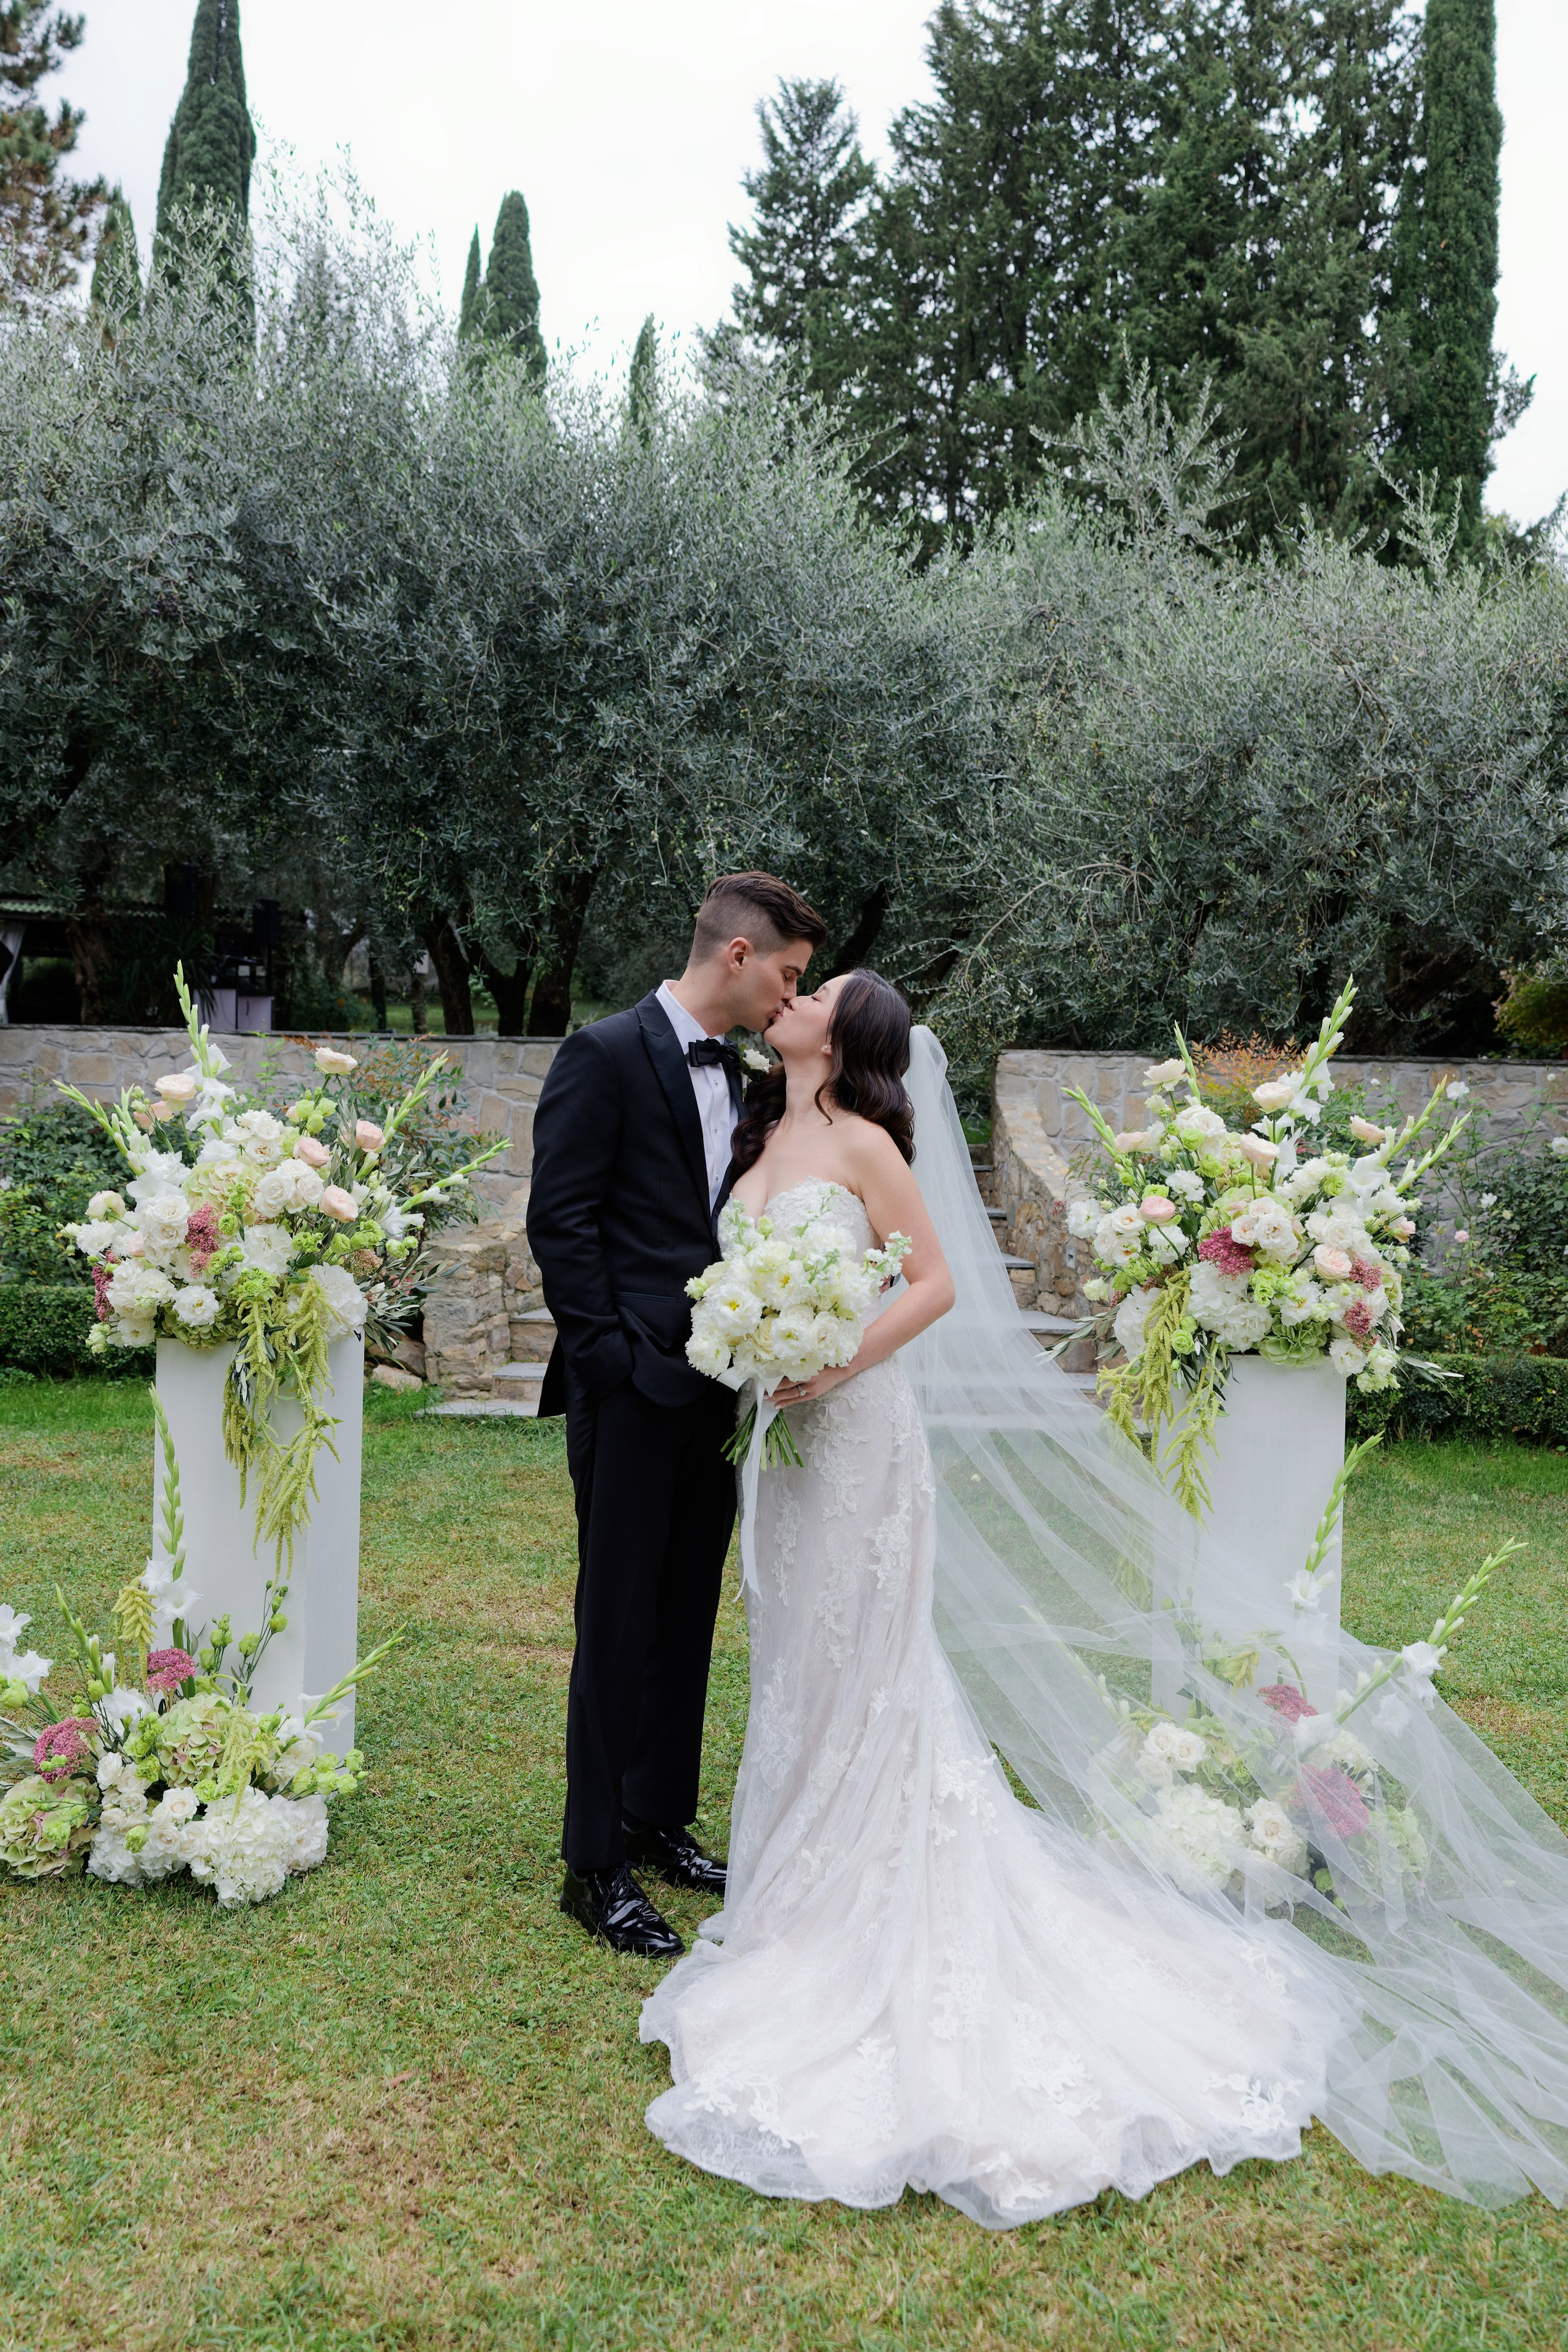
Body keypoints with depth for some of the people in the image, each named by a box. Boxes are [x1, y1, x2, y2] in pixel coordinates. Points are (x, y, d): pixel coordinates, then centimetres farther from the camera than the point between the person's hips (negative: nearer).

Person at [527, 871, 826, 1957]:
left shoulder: (735, 1074, 14)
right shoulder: (606, 1055, -9)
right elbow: (560, 1221, -12)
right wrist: (614, 1358, -15)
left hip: (712, 1388, 8)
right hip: (633, 1388, -7)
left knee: (688, 1620, 15)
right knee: (619, 1625, 1)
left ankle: (660, 1822, 30)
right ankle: (596, 1866, 13)